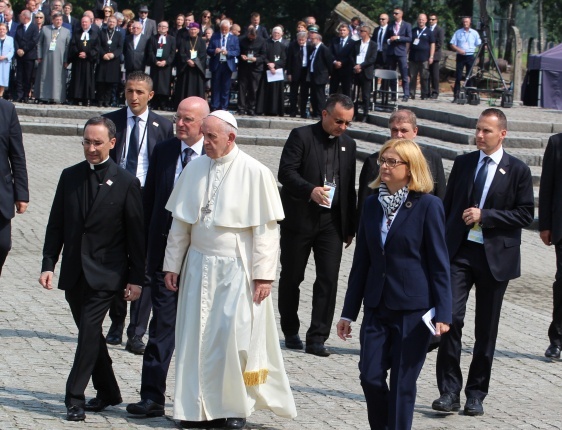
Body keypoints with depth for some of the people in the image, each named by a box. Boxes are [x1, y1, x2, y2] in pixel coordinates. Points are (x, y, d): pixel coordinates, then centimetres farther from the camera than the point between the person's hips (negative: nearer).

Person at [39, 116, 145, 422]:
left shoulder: (126, 183, -4)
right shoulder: (70, 177, 7)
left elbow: (136, 235, -2)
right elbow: (56, 225, 10)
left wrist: (136, 278, -5)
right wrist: (48, 264, 2)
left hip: (105, 274, -5)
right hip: (74, 272, 5)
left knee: (88, 331, -11)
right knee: (90, 333, 11)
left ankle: (75, 397, -8)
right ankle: (107, 392, 24)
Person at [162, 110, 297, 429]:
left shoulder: (255, 173, -10)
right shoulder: (195, 168, 4)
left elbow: (267, 228, -9)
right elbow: (180, 221, 10)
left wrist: (263, 274, -13)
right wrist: (172, 264, 9)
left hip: (236, 270, -4)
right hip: (199, 267, 5)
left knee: (234, 338, -5)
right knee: (197, 337, 4)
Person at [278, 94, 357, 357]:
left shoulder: (348, 144, 12)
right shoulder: (301, 136, -4)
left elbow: (349, 187, 15)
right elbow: (286, 172, -12)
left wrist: (350, 226, 13)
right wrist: (310, 190, -28)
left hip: (332, 222, 3)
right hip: (299, 219, -3)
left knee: (328, 280, -5)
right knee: (291, 277, 8)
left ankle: (317, 338, -3)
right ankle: (290, 332, 23)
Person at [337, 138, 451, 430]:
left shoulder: (428, 206, -7)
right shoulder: (372, 204, 8)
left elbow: (439, 263, -7)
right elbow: (361, 261, 12)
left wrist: (443, 313, -11)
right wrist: (349, 312, 11)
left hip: (413, 310, -5)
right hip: (377, 307, 5)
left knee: (402, 383, 0)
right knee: (370, 377, 0)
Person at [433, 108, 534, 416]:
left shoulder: (517, 171, -1)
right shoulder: (463, 163, 8)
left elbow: (526, 214, -5)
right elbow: (448, 205, 14)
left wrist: (485, 216, -14)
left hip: (495, 256, -2)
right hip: (459, 252, 2)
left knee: (486, 330, 6)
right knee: (451, 316, -12)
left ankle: (476, 394, 17)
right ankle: (449, 391, -6)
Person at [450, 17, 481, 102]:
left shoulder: (474, 33, 7)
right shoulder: (458, 32, 5)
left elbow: (479, 44, 6)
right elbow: (452, 45, 3)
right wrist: (459, 49, -14)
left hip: (470, 56, 1)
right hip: (460, 56, -1)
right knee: (458, 76, -4)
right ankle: (456, 96, -3)